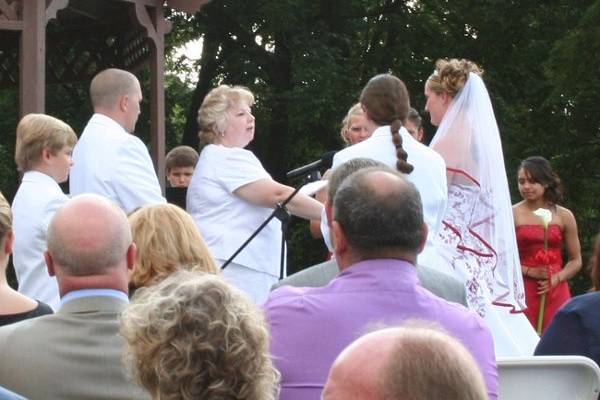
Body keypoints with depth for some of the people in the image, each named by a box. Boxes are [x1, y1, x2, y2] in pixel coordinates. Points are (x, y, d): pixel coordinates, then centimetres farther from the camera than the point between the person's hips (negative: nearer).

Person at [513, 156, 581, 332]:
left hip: (556, 293, 2)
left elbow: (576, 261, 11)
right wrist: (530, 272, -12)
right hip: (523, 291, -2)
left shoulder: (564, 216, 7)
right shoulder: (512, 215, 0)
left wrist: (556, 278, -5)